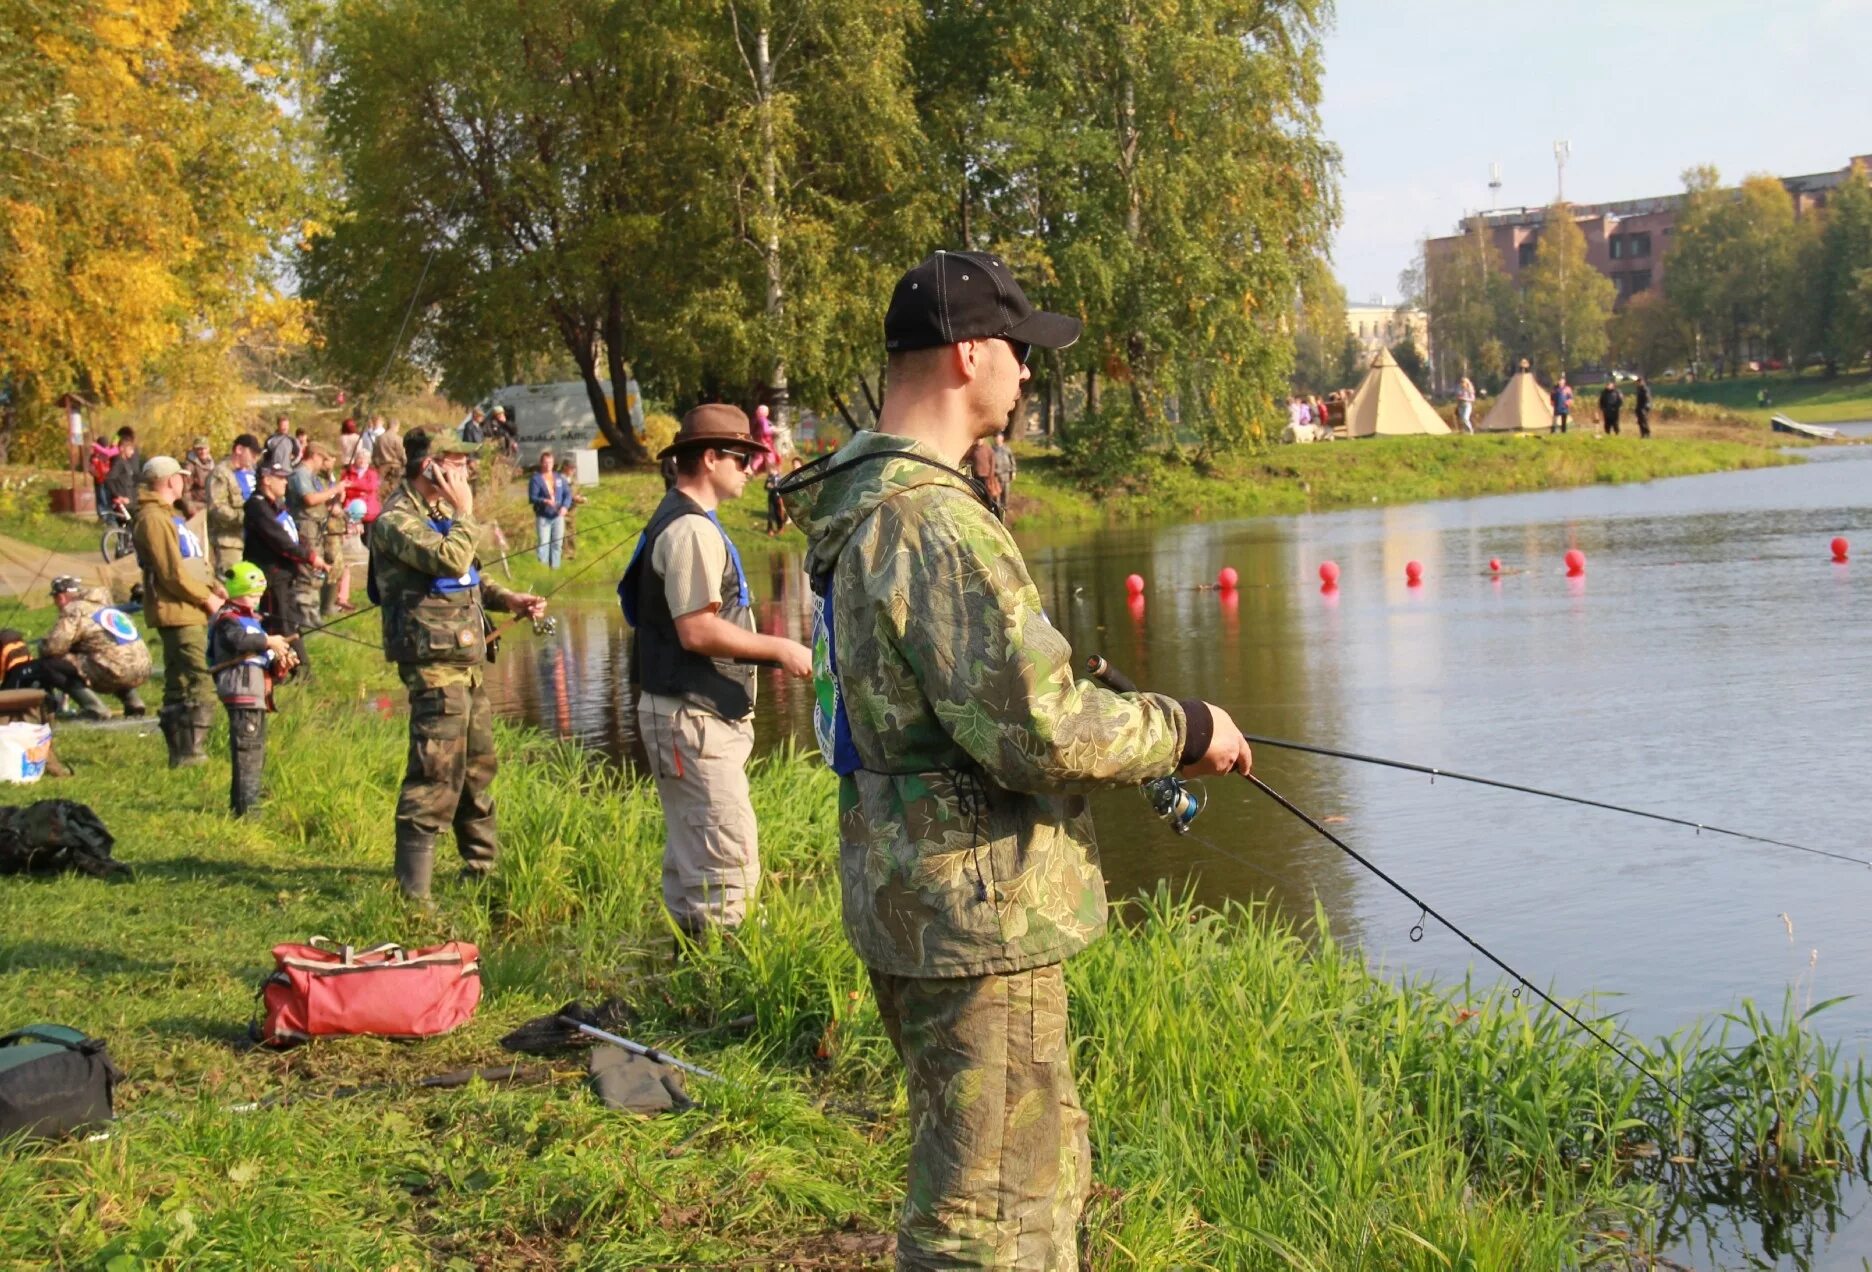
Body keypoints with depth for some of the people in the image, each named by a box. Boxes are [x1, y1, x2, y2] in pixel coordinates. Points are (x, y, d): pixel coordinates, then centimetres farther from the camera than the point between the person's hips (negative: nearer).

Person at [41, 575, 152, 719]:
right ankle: (134, 703, 21)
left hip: (117, 673, -8)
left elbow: (53, 647, -10)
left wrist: (42, 647, 12)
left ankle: (96, 711, -8)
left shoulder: (73, 611, 0)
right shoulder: (106, 605, 24)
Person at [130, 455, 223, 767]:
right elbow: (171, 573, -19)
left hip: (192, 613, 10)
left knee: (179, 688, 12)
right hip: (178, 614, -10)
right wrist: (206, 597, -11)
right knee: (201, 684, -12)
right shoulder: (153, 519, -12)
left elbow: (194, 564, 22)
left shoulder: (169, 516, 21)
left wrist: (216, 589, 7)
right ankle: (190, 752, -10)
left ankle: (181, 752, 17)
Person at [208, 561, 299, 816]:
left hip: (258, 696, 10)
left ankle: (241, 803, 23)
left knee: (257, 750, 15)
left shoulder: (253, 621, 25)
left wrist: (280, 666, 6)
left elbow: (264, 660, 25)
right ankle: (246, 806, -13)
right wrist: (268, 641, -33)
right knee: (246, 748, -12)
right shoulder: (227, 620, -6)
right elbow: (239, 640, -28)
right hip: (241, 693, -10)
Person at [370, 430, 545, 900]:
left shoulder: (438, 512, 16)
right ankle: (412, 888, -8)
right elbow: (450, 560, -30)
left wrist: (507, 599, 11)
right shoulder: (396, 521, -15)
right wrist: (464, 512, -16)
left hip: (467, 659, 10)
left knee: (478, 764, 19)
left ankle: (483, 862, 33)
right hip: (435, 662, -10)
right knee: (436, 773, -11)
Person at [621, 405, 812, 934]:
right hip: (694, 718, -11)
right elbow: (697, 630, -23)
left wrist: (770, 651, 17)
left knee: (692, 859, 18)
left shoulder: (684, 521, 17)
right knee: (728, 866, -10)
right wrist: (779, 649, -15)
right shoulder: (690, 529, -16)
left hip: (696, 716, 11)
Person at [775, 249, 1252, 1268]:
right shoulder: (936, 525, -23)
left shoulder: (864, 498, 10)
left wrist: (1138, 733, 16)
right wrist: (1186, 729, -9)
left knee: (1046, 1164, 24)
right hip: (973, 908, -11)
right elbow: (1040, 734, -25)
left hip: (911, 892, 11)